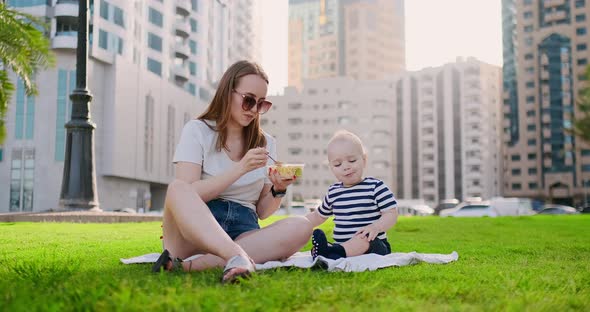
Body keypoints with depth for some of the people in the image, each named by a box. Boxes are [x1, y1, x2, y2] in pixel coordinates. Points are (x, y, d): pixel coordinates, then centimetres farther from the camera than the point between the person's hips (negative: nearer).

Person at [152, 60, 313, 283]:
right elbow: (184, 194, -9)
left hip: (243, 234, 3)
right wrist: (240, 168, -16)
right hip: (192, 232, -3)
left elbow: (262, 212, 15)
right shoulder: (197, 131, 5)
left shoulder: (266, 143, 15)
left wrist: (278, 190, -6)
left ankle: (191, 265, -36)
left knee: (301, 227, -26)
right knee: (176, 188, -32)